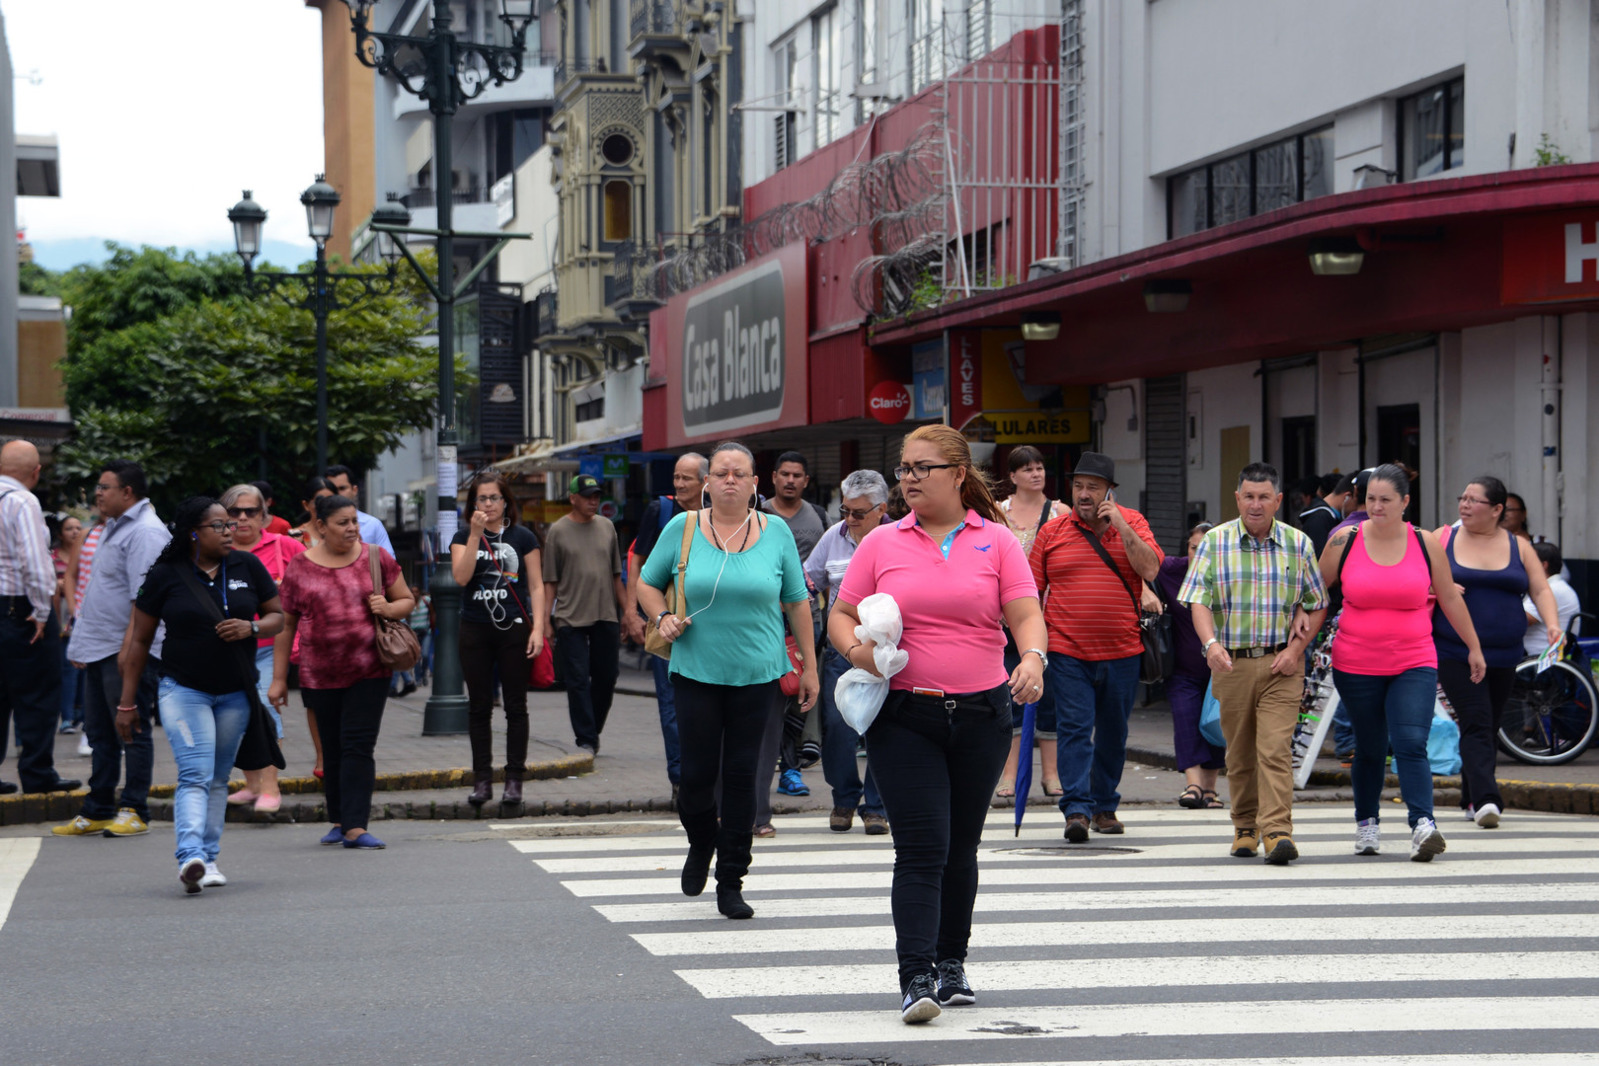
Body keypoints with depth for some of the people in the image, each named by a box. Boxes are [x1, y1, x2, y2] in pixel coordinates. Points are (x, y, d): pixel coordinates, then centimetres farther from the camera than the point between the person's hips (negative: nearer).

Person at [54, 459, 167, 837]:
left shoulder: (146, 532, -15)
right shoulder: (116, 528, 18)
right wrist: (82, 644, 22)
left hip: (129, 651, -10)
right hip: (99, 649, 10)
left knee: (131, 731, -4)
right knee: (100, 734, 13)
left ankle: (134, 811, 1)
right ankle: (97, 810, 18)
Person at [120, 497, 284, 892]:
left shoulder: (247, 567, 4)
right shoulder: (165, 575, -4)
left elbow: (277, 615, 11)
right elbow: (139, 640, 2)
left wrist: (251, 627, -14)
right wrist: (127, 703, 2)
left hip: (235, 693, 4)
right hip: (184, 691, -4)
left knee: (219, 778, 10)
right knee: (195, 775, -18)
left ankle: (209, 857, 18)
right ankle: (191, 857, -29)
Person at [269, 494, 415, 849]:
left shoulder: (376, 558, 4)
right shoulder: (298, 568, 2)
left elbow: (407, 601, 13)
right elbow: (285, 625, 6)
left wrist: (389, 608, -10)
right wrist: (279, 679, 5)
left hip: (369, 671, -1)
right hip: (321, 675, 1)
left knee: (359, 746, -9)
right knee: (333, 750, 8)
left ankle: (355, 827, -11)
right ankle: (339, 820, 23)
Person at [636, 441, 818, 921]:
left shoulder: (775, 533, 2)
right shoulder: (682, 529, 1)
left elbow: (797, 603, 8)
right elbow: (648, 584, 13)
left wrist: (810, 666, 8)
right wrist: (663, 618, -6)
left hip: (757, 674, 0)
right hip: (696, 671, 0)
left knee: (742, 774, 2)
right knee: (697, 772, -2)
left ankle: (731, 883, 12)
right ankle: (701, 845, 30)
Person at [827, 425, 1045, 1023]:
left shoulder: (995, 541, 4)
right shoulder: (882, 543, 5)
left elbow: (1025, 614, -3)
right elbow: (841, 616, 8)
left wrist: (1032, 658, -23)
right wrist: (855, 649, -13)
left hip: (981, 714, 1)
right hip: (902, 716, -1)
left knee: (960, 848, 12)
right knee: (922, 849, -11)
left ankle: (952, 964, 26)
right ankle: (916, 979, -14)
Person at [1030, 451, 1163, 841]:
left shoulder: (1132, 522, 4)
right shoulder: (1052, 531, 4)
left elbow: (1150, 569, -10)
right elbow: (1032, 590, 8)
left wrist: (1120, 526, -15)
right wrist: (1028, 644, 3)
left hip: (1121, 651, 1)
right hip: (1068, 651, -1)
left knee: (1113, 733, 11)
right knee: (1073, 728, -11)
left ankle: (1105, 806, 23)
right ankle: (1077, 809, -15)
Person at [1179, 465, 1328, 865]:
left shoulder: (1298, 544, 5)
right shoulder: (1215, 543, 1)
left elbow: (1318, 604, 10)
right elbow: (1199, 601, -6)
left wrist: (1296, 648, -4)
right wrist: (1211, 643, -24)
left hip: (1281, 665, -1)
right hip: (1232, 662, 1)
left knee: (1276, 748, -13)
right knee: (1239, 752, 9)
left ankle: (1276, 832, -18)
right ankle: (1245, 828, 24)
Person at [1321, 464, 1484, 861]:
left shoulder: (1426, 544, 1)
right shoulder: (1345, 542, -1)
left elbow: (1450, 598, 12)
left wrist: (1474, 648, 19)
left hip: (1415, 665, -1)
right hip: (1356, 666, 1)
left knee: (1411, 745, -17)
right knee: (1369, 750, 10)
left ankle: (1423, 825, -26)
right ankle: (1366, 823, 29)